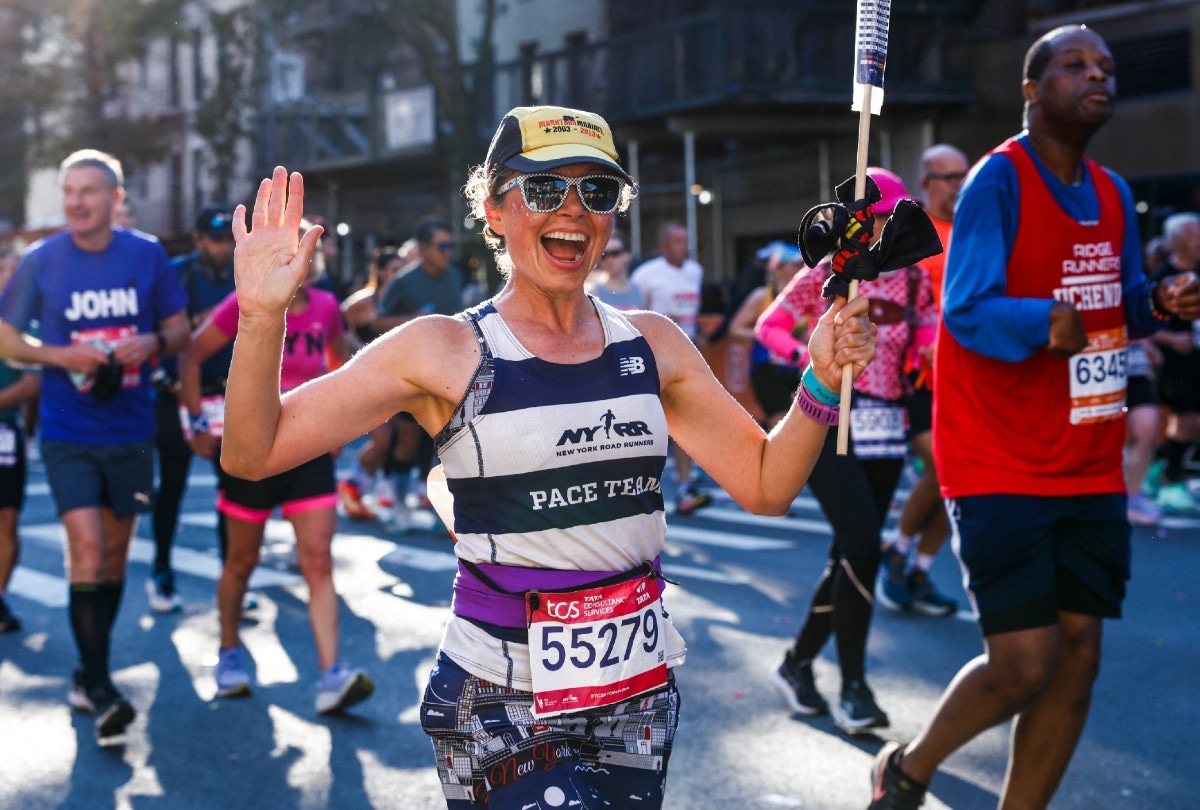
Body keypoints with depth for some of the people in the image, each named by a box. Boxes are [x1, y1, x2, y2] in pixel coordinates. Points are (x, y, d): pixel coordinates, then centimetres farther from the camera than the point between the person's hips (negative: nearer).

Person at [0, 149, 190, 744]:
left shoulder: (147, 255, -2)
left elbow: (180, 330, 6)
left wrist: (153, 344, -17)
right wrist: (61, 355, -16)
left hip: (131, 431, 2)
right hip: (68, 433, -2)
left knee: (115, 552, 12)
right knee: (86, 547, -13)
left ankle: (89, 672, 28)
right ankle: (100, 692, -6)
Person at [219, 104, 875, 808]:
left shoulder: (652, 345, 4)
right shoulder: (443, 352, -8)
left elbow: (766, 484, 6)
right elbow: (253, 453, -11)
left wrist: (822, 381, -9)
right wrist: (262, 317, -26)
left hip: (641, 689, 4)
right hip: (502, 703, -4)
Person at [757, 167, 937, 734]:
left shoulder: (915, 280, 9)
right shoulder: (825, 275, -2)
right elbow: (768, 326, 3)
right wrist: (807, 355, -15)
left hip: (885, 427, 5)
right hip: (829, 419, -5)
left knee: (849, 555, 9)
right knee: (862, 546, -17)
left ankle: (797, 664, 26)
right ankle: (853, 688, -9)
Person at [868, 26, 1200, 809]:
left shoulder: (1113, 193, 10)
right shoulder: (998, 180, -12)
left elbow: (1121, 304, 17)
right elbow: (966, 312, -19)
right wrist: (1044, 321, -37)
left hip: (1090, 468, 7)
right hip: (1000, 466, -7)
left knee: (1077, 659, 6)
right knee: (1024, 665, -8)